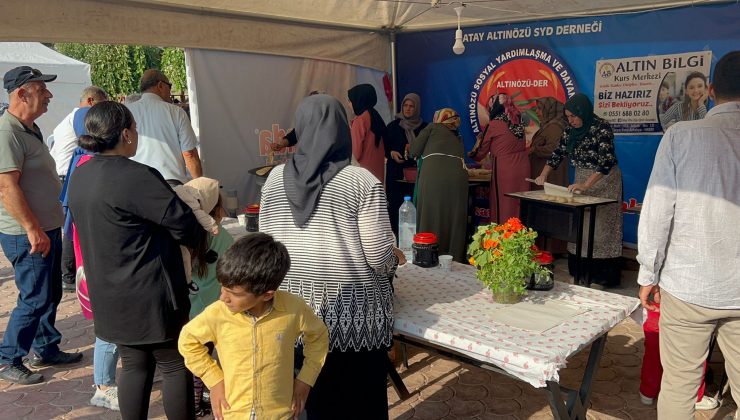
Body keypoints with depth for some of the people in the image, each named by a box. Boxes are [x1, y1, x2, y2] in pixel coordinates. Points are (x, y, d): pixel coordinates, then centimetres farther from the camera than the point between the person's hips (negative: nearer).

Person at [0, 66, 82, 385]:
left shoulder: (30, 129, 13)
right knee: (34, 299, -1)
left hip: (46, 229, 10)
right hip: (28, 235, -10)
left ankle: (45, 349, 33)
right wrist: (33, 230, -25)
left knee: (50, 295, 18)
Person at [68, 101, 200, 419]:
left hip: (109, 296, 8)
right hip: (150, 296, -8)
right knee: (175, 366, 8)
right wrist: (200, 237, 4)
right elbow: (182, 222, -19)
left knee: (134, 365, 19)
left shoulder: (79, 177, 5)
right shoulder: (136, 176, -22)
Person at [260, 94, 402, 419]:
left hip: (297, 304, 4)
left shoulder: (275, 179, 1)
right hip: (354, 307, -3)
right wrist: (394, 260, 10)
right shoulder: (362, 182, -11)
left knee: (314, 393, 18)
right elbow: (379, 255, -12)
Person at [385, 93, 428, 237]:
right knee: (396, 204, -6)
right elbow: (384, 146, 8)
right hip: (396, 172, 0)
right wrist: (392, 153, -10)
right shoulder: (393, 126, 7)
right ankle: (395, 235, 2)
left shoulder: (423, 127, 9)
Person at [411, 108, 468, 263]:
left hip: (433, 174, -4)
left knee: (430, 218, 3)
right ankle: (454, 260, 12)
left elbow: (415, 152, 13)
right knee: (454, 220, 10)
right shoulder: (458, 138, 33)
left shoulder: (433, 128, 21)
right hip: (458, 175, 4)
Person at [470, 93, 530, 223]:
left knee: (503, 208, 1)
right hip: (523, 167, 6)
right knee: (519, 206, 9)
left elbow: (481, 153, 5)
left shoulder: (493, 125, -5)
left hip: (504, 170, -6)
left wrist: (471, 154, 25)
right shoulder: (517, 121, 11)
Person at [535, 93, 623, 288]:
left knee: (600, 226, -2)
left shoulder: (602, 128, -18)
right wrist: (543, 175, -4)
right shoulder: (571, 130, 3)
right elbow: (558, 153, 9)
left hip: (604, 180, -7)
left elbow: (606, 162, -24)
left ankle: (601, 276, 6)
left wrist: (586, 185, -32)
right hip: (581, 181, 7)